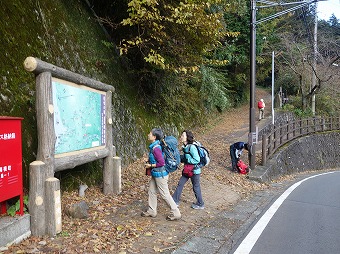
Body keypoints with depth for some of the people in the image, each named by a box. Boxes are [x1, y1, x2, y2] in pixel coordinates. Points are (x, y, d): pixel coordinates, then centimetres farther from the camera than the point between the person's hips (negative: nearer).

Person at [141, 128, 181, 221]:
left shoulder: (156, 148, -25)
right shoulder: (153, 146, 5)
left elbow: (161, 163, -26)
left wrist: (150, 165, -15)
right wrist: (149, 162, 9)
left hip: (160, 174, -10)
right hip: (155, 174, 10)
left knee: (165, 194, 0)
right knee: (151, 191, 18)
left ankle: (175, 213, 12)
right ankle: (151, 211, 31)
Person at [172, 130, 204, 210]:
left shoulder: (192, 147, -25)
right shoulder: (185, 147, 1)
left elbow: (197, 160, -26)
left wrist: (185, 159, -22)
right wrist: (179, 157, -3)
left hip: (194, 171, -8)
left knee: (196, 187, 8)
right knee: (180, 184, 13)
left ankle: (200, 204, 28)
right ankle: (175, 201, 27)